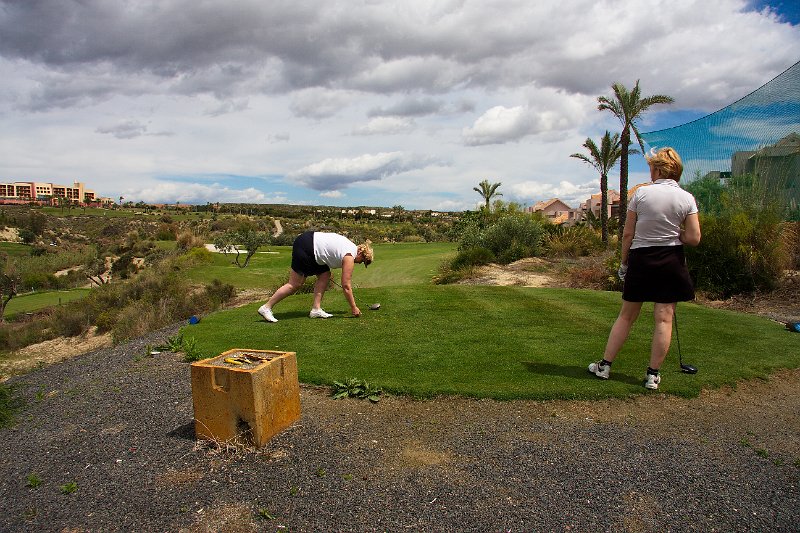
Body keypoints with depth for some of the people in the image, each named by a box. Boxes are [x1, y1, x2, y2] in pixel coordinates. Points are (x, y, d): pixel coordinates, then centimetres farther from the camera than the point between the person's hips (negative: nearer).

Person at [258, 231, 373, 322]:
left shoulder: (352, 246, 13)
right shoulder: (349, 257, -13)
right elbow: (346, 286, -13)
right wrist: (354, 308, -7)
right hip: (305, 248, -10)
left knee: (325, 275, 5)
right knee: (295, 284, -5)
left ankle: (316, 309, 3)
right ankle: (266, 307, 2)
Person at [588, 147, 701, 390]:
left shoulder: (641, 193, -5)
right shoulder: (687, 198, -2)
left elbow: (628, 233, -4)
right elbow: (694, 238, -5)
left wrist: (624, 261, 7)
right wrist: (673, 233, 13)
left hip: (640, 259, 0)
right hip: (671, 261, 1)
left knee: (627, 315, 10)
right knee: (664, 318, 6)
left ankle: (605, 365, 16)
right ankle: (653, 374, 12)